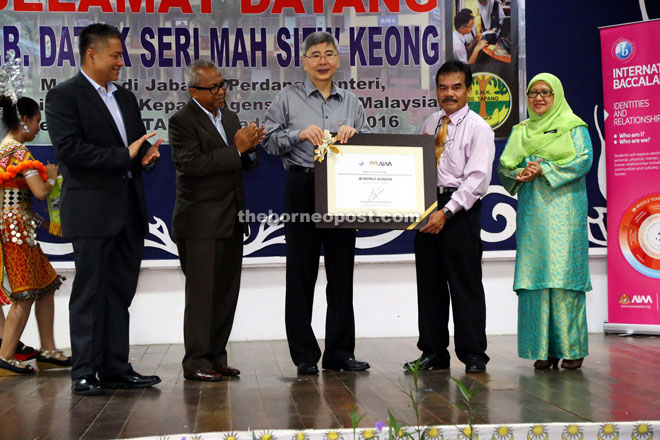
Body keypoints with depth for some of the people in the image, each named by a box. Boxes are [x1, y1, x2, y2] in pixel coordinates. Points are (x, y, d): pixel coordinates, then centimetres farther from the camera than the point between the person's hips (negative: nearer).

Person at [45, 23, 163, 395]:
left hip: (130, 210, 7)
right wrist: (124, 155, -17)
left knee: (120, 293, 9)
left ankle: (117, 369, 16)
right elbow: (69, 149, -17)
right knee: (90, 294, -1)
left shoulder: (126, 98, 18)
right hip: (92, 211, -7)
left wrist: (148, 153, 0)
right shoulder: (64, 96, -5)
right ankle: (85, 373, 6)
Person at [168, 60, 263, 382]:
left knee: (226, 293, 10)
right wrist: (236, 148, -21)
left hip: (231, 220, 8)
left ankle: (216, 357, 18)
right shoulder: (182, 121, -9)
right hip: (201, 222, -7)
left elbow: (245, 165, 18)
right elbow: (192, 164, -21)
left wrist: (250, 148, -5)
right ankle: (196, 362, 3)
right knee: (201, 294, -4)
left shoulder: (228, 116, 15)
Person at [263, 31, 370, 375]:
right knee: (302, 271, 0)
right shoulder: (288, 99, 5)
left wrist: (353, 133, -6)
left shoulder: (351, 102, 14)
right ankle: (305, 355, 8)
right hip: (303, 189, -3)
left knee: (342, 270, 5)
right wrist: (299, 134, -16)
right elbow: (269, 140, -1)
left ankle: (340, 352, 14)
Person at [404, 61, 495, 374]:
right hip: (427, 206, 6)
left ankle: (473, 355, 8)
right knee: (429, 282, 9)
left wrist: (446, 212, -20)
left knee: (466, 283, -1)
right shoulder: (430, 124, 15)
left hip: (460, 210, -6)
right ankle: (433, 353, 18)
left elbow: (477, 179, -13)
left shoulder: (478, 128, -5)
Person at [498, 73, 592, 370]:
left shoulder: (573, 127, 8)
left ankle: (572, 348, -2)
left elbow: (583, 160, -5)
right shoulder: (520, 132, 19)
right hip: (532, 212, 4)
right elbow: (504, 166, 13)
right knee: (535, 275, -2)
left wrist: (545, 170, -13)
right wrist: (521, 174, -9)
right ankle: (544, 350, 2)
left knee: (564, 274, -8)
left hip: (563, 210, -4)